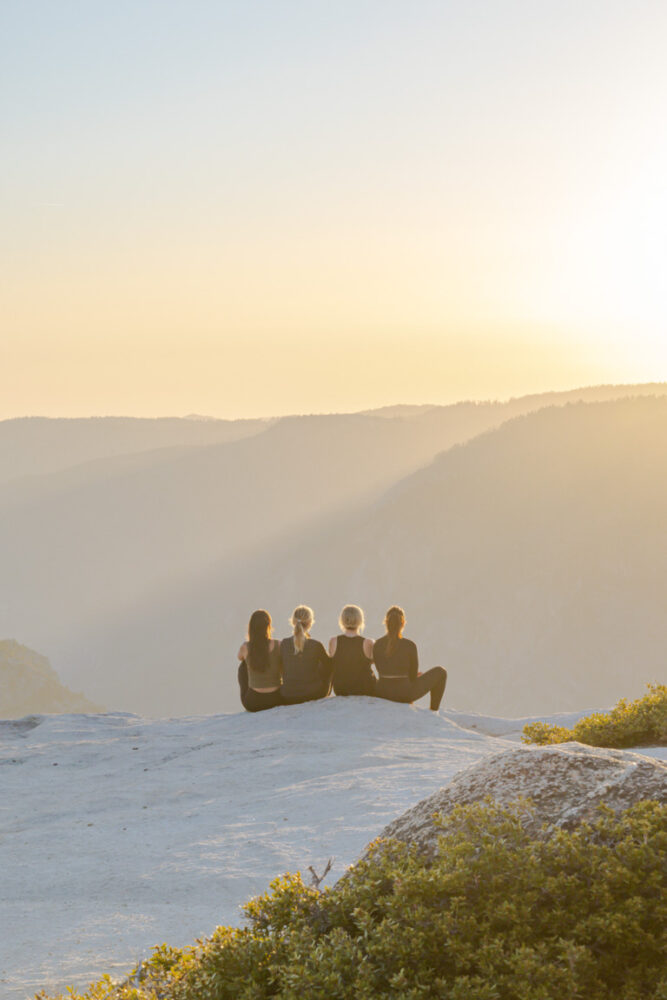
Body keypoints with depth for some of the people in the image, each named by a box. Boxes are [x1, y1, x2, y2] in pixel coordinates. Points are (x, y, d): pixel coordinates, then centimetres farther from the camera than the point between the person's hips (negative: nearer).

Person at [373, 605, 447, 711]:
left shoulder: (376, 645, -5)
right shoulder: (409, 645, -17)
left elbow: (382, 672, 7)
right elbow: (413, 674, -5)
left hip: (382, 693, 5)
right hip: (404, 694, -5)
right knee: (440, 672, 18)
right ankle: (433, 711, 27)